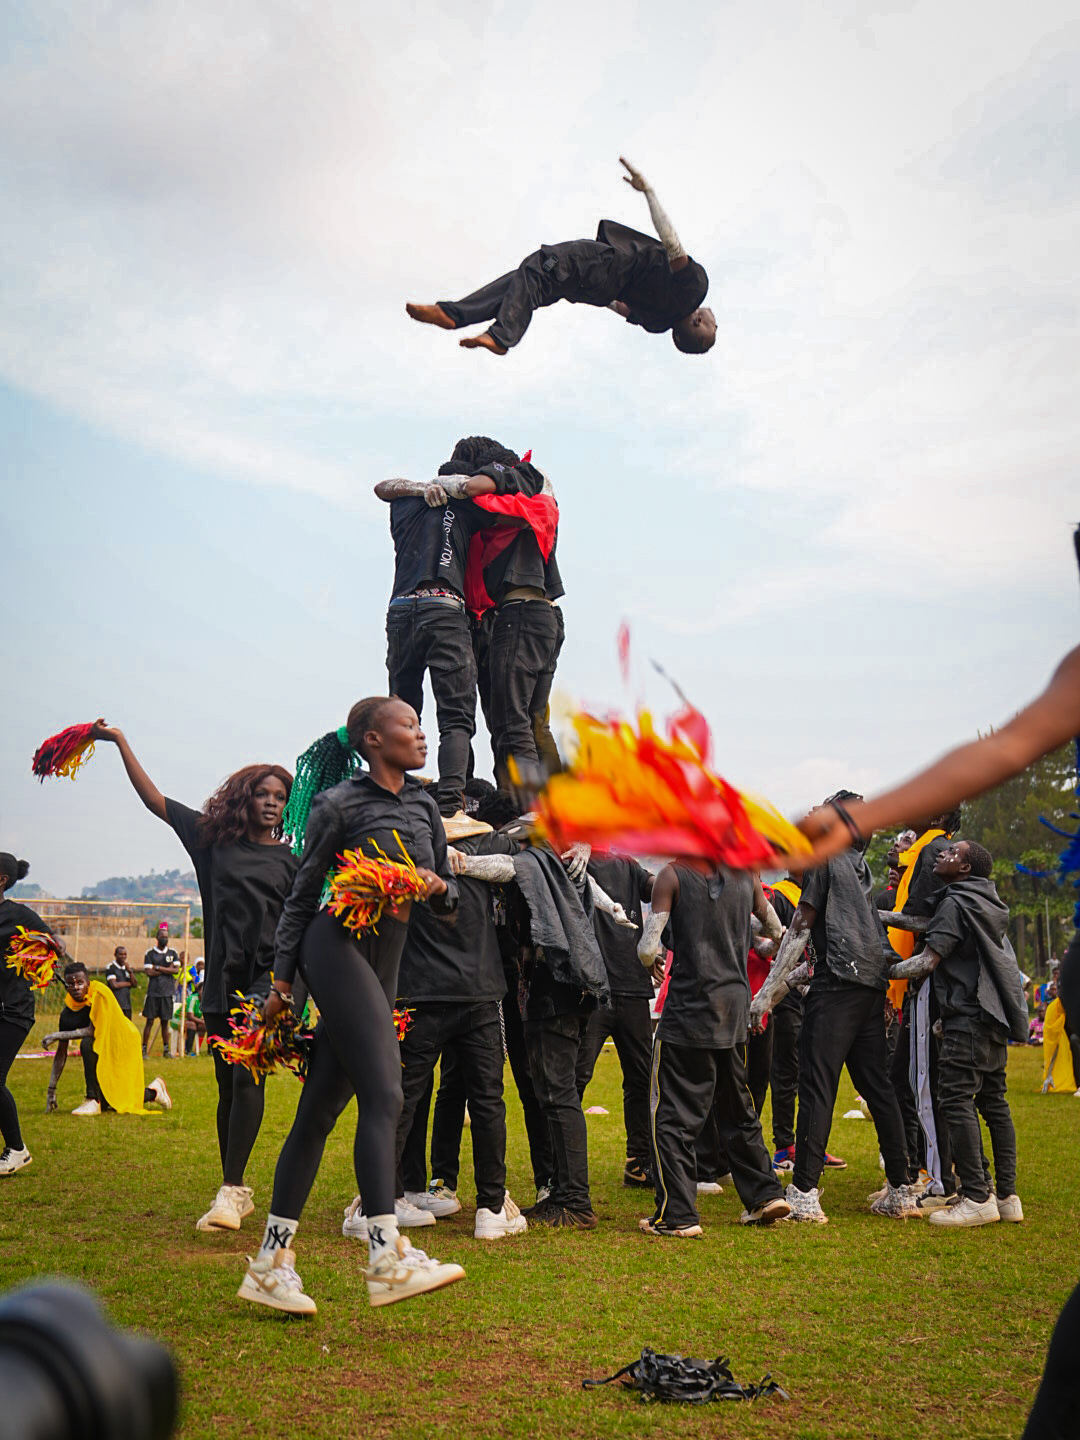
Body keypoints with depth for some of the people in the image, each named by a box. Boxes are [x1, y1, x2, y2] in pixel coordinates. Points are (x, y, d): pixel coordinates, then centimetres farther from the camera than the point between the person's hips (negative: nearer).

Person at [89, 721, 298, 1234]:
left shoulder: (290, 860, 7)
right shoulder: (214, 837, 10)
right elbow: (154, 798, 10)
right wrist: (121, 742, 7)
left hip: (268, 976, -3)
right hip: (222, 980, 3)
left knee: (248, 1076, -17)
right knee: (228, 1084, 9)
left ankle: (230, 1190, -17)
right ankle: (238, 1191, 18)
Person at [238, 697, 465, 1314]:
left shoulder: (424, 805, 17)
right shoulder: (338, 804, -2)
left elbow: (450, 895, 21)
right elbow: (303, 894, 1)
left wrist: (438, 884, -2)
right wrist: (283, 978, 1)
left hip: (386, 962, 7)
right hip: (339, 945, -7)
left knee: (322, 1109, 6)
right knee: (384, 1095, -18)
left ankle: (272, 1261, 11)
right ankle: (389, 1255, -22)